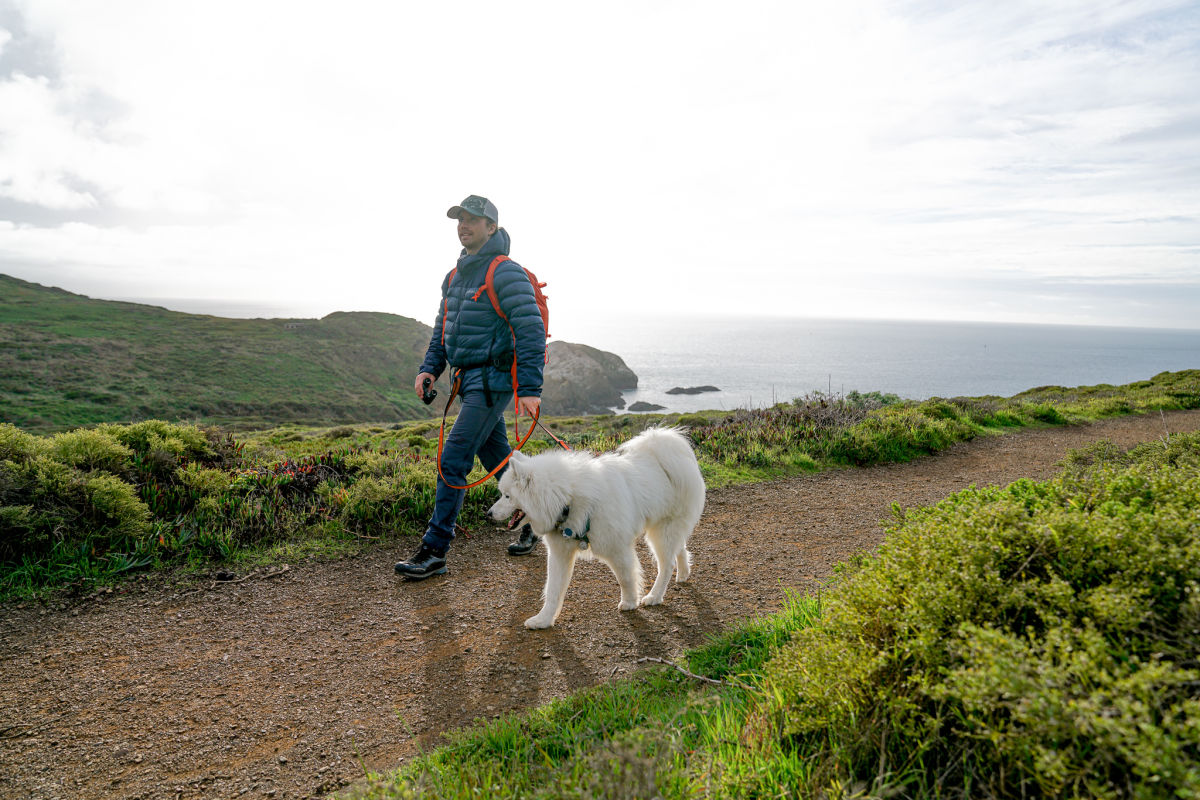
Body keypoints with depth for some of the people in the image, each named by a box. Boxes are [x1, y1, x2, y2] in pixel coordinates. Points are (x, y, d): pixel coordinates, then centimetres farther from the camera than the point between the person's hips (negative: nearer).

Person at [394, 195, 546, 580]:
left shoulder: (506, 273, -12)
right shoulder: (456, 276, 15)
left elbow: (531, 330, -18)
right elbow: (443, 329, 22)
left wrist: (530, 388, -24)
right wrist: (429, 367, 6)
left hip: (493, 381, -9)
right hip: (469, 380, 9)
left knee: (453, 460, -11)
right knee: (498, 459, 18)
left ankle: (434, 551, -4)